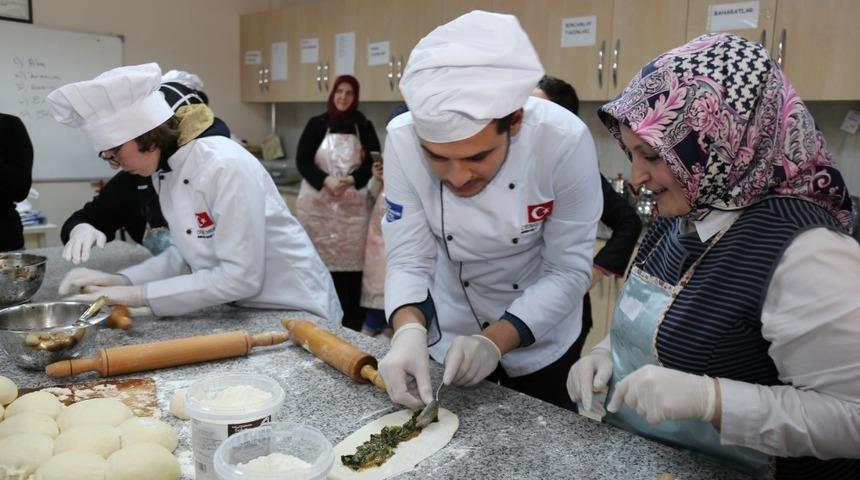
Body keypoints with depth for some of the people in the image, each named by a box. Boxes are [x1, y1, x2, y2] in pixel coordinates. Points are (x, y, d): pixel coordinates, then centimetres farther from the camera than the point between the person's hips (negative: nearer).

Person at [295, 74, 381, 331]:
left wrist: (351, 180, -15)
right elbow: (302, 160, 1)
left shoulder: (364, 127, 7)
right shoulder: (316, 124, 6)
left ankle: (351, 327, 6)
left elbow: (373, 163, 4)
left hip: (353, 206, 0)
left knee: (350, 264, -2)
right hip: (318, 204, 0)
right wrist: (326, 181, -16)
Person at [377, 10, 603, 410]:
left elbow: (568, 270, -21)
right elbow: (407, 258, -18)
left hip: (543, 339, -1)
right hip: (449, 334, 2)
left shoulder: (564, 141, -29)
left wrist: (495, 341, -31)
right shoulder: (403, 141, -24)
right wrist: (409, 331, -36)